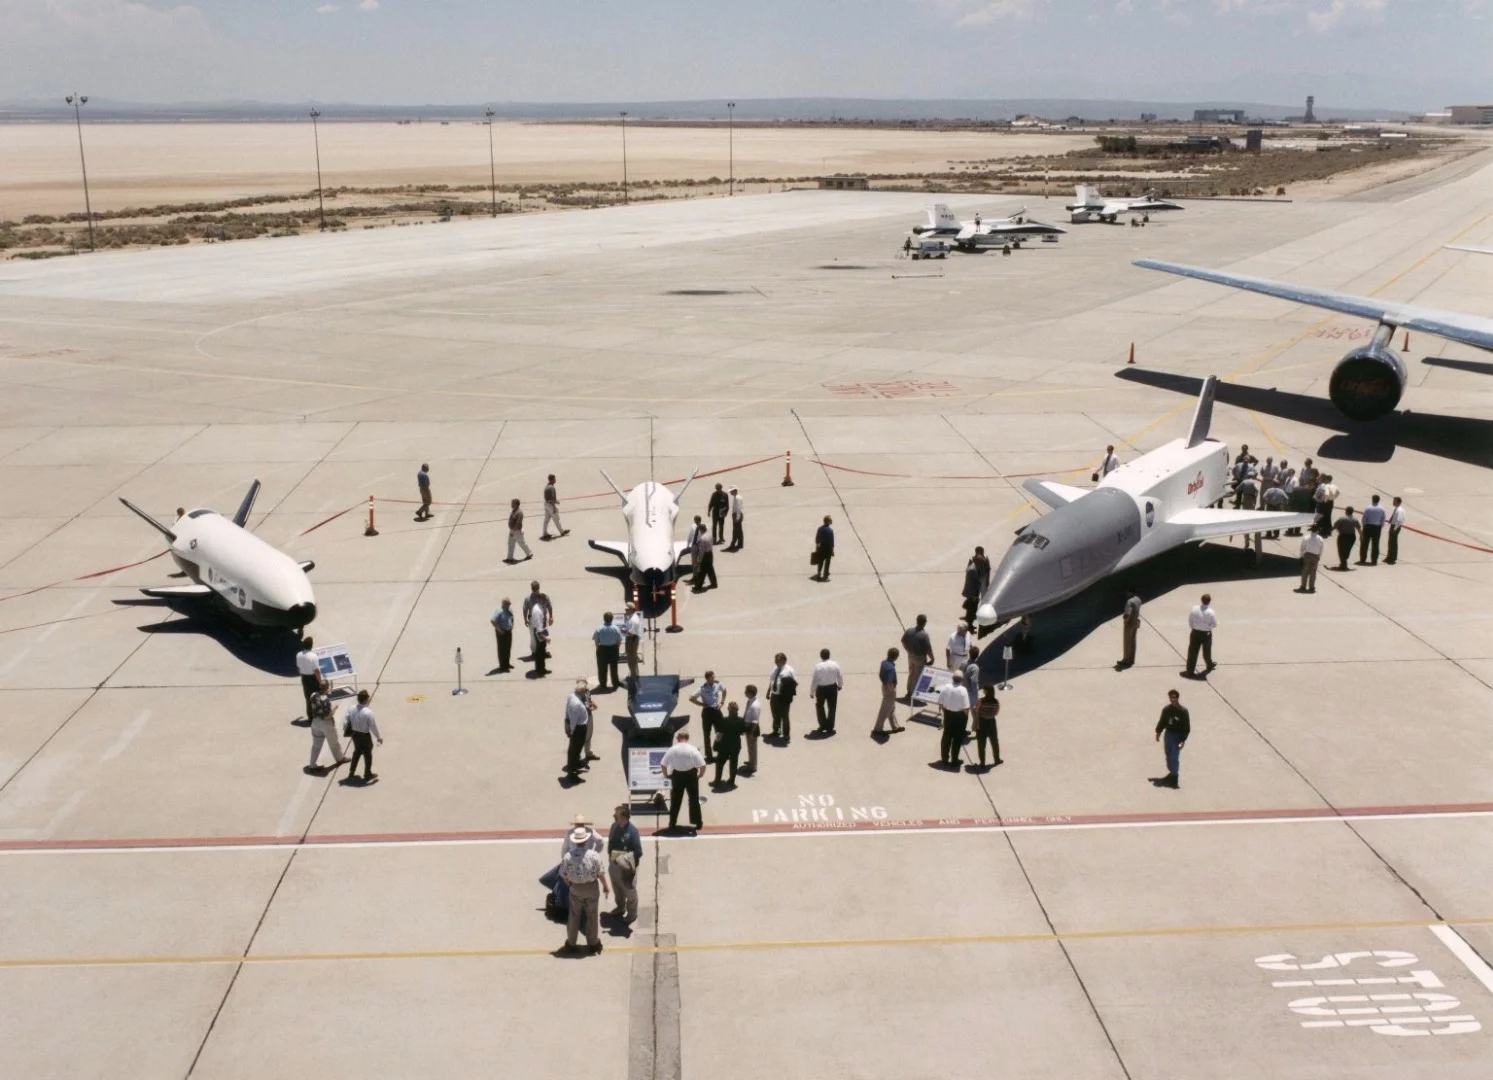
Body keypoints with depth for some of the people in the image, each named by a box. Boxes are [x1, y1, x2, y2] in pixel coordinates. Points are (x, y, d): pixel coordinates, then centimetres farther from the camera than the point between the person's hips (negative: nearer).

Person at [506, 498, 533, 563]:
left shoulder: (519, 513, -25)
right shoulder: (512, 511, 5)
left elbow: (518, 523, -27)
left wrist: (513, 531, -28)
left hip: (517, 531, -9)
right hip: (512, 530, 9)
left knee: (522, 543, 6)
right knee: (510, 544, 9)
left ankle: (529, 554, 24)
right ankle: (510, 558, 14)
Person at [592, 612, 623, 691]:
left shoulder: (599, 629, -15)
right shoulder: (616, 628, -11)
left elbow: (596, 641, -8)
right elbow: (619, 641, -5)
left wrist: (598, 648, 8)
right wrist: (617, 649, 11)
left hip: (602, 649, -2)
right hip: (613, 649, 2)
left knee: (602, 667, 10)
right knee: (613, 667, 15)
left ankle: (603, 684, 16)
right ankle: (615, 683, 23)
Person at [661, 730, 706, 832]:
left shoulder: (672, 750, -11)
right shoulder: (693, 750, -13)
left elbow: (663, 764, -9)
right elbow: (703, 765, -14)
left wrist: (666, 774, 7)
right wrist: (700, 774, 3)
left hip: (677, 776, 0)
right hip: (691, 775, 0)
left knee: (675, 801, 13)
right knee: (694, 799, 15)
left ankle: (672, 823, 16)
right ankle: (697, 822, 19)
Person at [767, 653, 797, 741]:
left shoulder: (789, 670, -12)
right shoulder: (775, 668, 8)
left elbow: (795, 682, -10)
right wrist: (768, 692, 19)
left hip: (784, 697, -7)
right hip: (774, 695, 7)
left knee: (784, 716, 2)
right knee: (775, 714, 20)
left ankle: (786, 736, 13)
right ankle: (776, 731, 40)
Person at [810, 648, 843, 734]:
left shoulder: (818, 666, -15)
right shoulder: (834, 665, -8)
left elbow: (814, 680, -12)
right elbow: (840, 676, 3)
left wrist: (812, 691, 0)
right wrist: (840, 685, 22)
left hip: (821, 688, -1)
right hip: (832, 688, 1)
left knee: (819, 706, 22)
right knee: (831, 708, 13)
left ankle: (823, 725, 26)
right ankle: (829, 728, 13)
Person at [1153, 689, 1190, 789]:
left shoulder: (1183, 711, -14)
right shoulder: (1166, 709, 2)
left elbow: (1187, 726, -12)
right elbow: (1162, 721, 13)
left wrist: (1183, 739, -15)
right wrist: (1158, 732, 11)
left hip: (1178, 736, -6)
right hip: (1168, 734, 6)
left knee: (1174, 756, -9)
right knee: (1168, 755, 14)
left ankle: (1175, 776, 3)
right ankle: (1171, 773, 29)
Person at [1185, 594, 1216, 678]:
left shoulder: (1194, 609, -11)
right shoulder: (1210, 612, -19)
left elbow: (1190, 621, 1)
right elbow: (1214, 624, -9)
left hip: (1195, 633, 1)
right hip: (1206, 634, -1)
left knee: (1192, 652, 6)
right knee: (1206, 651, 22)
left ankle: (1190, 671, 7)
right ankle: (1209, 665, 46)